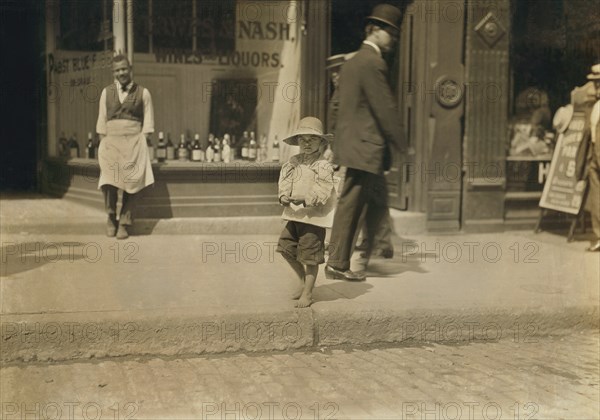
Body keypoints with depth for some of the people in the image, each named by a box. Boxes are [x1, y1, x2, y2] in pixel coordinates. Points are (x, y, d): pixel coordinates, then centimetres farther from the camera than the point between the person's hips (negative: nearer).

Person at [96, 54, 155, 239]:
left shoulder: (142, 93, 6)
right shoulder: (107, 92, 11)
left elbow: (148, 122, 6)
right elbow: (102, 120, 12)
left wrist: (141, 144, -3)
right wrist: (103, 143, 4)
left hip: (133, 141, -1)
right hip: (111, 141, 1)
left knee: (131, 183, -12)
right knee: (109, 181, -18)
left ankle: (124, 223, 1)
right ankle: (111, 218, 4)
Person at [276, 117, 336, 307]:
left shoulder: (323, 166, -11)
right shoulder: (293, 162, 7)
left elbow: (323, 192, -17)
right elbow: (285, 182, 4)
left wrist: (305, 199, -29)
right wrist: (284, 197, -16)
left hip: (314, 217, -6)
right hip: (294, 215, 7)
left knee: (310, 256, 1)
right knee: (285, 246, 8)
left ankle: (307, 292, 15)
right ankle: (303, 279, 29)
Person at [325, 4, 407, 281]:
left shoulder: (353, 62, 18)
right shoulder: (373, 63, -14)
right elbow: (385, 109, -16)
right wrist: (402, 145, -7)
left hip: (353, 142, 10)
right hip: (364, 147, -10)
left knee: (378, 201, 15)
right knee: (350, 206, -2)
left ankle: (361, 253, 20)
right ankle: (337, 264, 6)